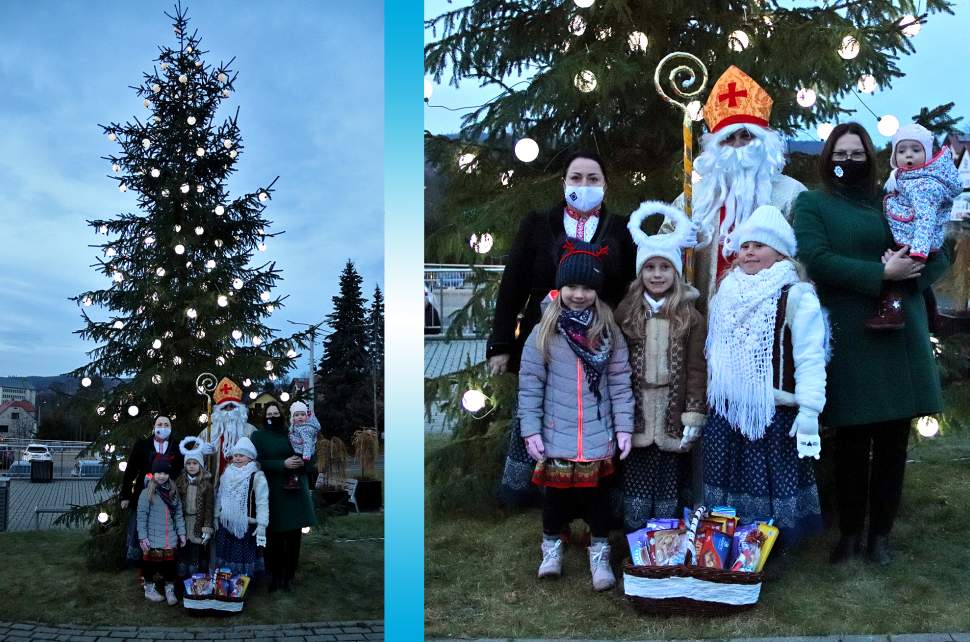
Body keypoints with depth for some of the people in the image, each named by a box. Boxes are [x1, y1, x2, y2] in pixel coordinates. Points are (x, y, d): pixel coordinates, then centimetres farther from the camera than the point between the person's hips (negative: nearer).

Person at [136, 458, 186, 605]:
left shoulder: (173, 493, 6)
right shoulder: (147, 494, -8)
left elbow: (178, 514, 9)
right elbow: (142, 517, -9)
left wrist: (181, 533, 6)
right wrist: (143, 537, -12)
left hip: (170, 539, 3)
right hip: (152, 539, -3)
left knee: (170, 564, 7)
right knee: (150, 564, 7)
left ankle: (170, 590, 20)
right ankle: (149, 589, 25)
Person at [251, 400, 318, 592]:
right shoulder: (258, 436, 4)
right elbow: (259, 463, -7)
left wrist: (302, 461, -8)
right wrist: (283, 464, -18)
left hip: (295, 491, 3)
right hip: (273, 493, -3)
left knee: (294, 536, 1)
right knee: (275, 536, -4)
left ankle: (288, 576, 10)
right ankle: (275, 575, 9)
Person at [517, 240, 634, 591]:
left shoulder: (608, 331, 0)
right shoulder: (545, 331, -4)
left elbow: (620, 382, 2)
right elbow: (530, 384, -4)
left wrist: (624, 426, -2)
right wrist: (531, 430, -8)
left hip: (597, 434, 1)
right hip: (556, 433, -1)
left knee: (594, 491, 9)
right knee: (556, 490, 10)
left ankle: (600, 552, 25)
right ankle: (551, 545, 31)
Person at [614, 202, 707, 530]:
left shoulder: (691, 317, 2)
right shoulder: (625, 313, 5)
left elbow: (696, 369, -1)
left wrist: (694, 415, -7)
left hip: (671, 420, -1)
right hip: (636, 419, 1)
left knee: (668, 494, 5)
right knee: (636, 491, 3)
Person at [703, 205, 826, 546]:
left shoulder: (796, 296, -10)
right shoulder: (726, 294, 10)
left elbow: (809, 358, -14)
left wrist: (809, 410, -18)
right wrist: (708, 401, 18)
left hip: (774, 414, -6)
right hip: (726, 412, 6)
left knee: (771, 488, 1)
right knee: (727, 482, 11)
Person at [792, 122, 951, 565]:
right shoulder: (812, 204, 5)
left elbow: (940, 256, 14)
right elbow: (816, 259, -12)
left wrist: (909, 271, -8)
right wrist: (880, 273, -16)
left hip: (900, 334, 4)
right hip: (849, 337, -3)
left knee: (893, 441, 5)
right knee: (852, 441, 1)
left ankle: (880, 534, 17)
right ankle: (850, 533, 16)